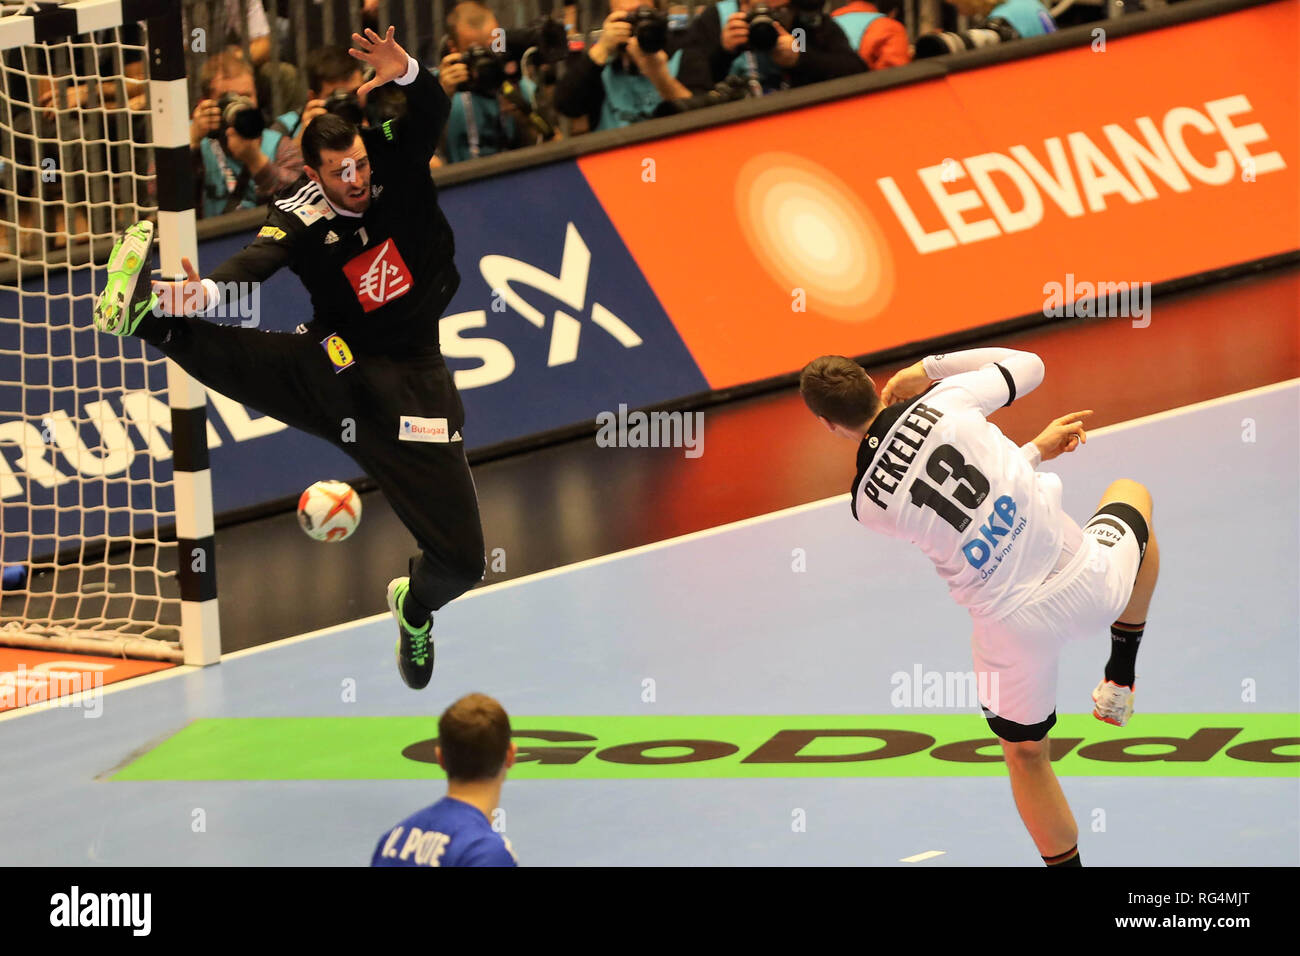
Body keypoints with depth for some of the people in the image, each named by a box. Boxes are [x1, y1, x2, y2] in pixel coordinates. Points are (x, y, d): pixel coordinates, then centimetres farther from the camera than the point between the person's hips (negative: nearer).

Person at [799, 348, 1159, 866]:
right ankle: (1119, 682, 37)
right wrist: (932, 365, 10)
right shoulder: (946, 400, -13)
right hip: (1087, 580, 0)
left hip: (1013, 625, 0)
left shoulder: (867, 503, -8)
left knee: (1025, 753, 27)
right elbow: (1029, 365, 6)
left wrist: (1035, 450, 17)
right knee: (1131, 494, 36)